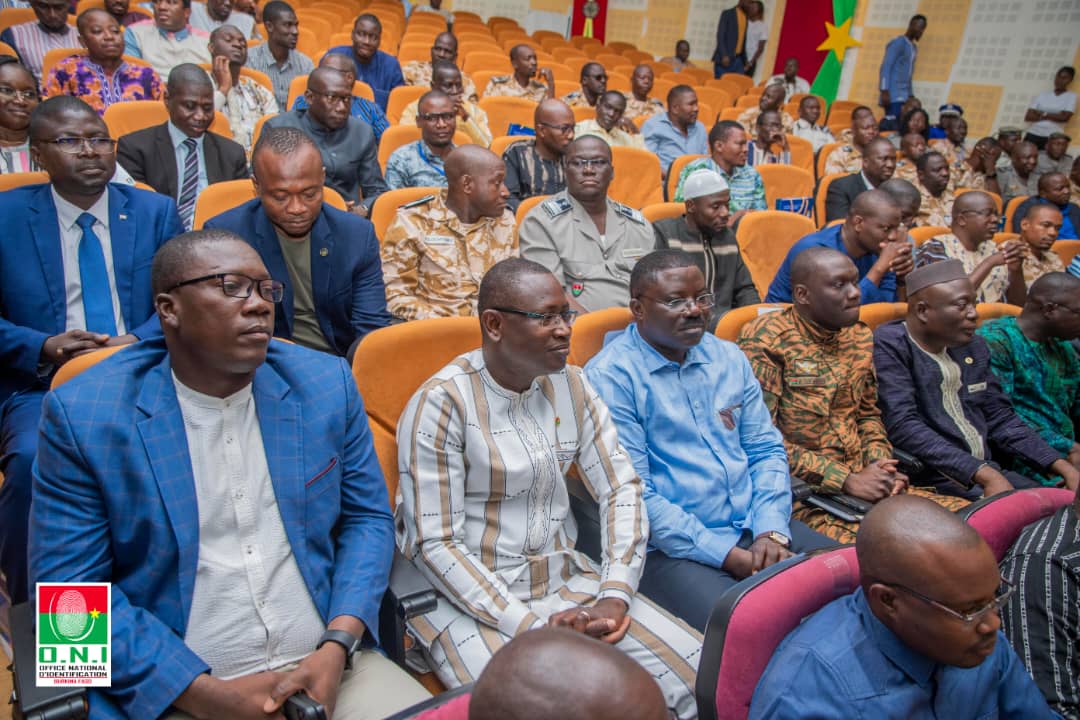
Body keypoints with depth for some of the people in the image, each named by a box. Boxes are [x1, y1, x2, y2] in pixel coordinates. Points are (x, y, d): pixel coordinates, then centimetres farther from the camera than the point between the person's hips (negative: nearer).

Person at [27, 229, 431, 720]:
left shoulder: (326, 384, -1)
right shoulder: (83, 413, -7)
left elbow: (368, 517, 5)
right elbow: (68, 585, -5)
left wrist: (337, 647, -9)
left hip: (325, 664, 2)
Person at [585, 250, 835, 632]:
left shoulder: (728, 357, 11)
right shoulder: (610, 377, -9)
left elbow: (766, 449, 12)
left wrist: (771, 530, -6)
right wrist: (728, 556, -16)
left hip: (756, 527, 6)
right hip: (675, 546, -6)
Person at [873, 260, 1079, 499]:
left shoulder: (974, 347, 15)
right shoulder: (889, 345, -10)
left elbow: (1001, 420, 19)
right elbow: (903, 427, -20)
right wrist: (986, 475, -23)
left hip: (986, 469, 8)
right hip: (929, 477, -8)